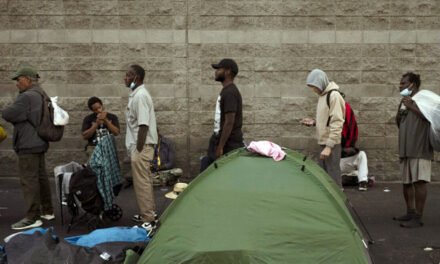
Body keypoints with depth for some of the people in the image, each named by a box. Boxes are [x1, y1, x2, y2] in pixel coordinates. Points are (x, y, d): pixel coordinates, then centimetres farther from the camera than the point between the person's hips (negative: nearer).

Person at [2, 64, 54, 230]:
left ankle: (32, 217, -8)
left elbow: (7, 114, -16)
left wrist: (6, 111, 4)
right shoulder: (40, 95, 15)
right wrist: (21, 117, 9)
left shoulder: (27, 97, -17)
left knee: (29, 180, -9)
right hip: (38, 142, 10)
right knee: (41, 177, 15)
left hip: (28, 144, -10)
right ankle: (47, 211, 22)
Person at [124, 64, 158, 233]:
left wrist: (138, 150, -22)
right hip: (139, 145, 11)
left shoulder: (140, 96, -19)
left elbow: (143, 125, -24)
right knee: (143, 181, 18)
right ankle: (148, 213, 29)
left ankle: (148, 221, -2)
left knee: (142, 182, -7)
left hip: (141, 146, -11)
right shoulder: (136, 94, 14)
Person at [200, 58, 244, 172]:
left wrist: (220, 147, -21)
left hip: (228, 146, -10)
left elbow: (229, 122, -21)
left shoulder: (230, 92, -15)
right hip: (220, 142, 10)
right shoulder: (226, 91, 17)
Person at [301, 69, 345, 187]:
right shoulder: (323, 95, 13)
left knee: (332, 176, -5)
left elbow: (336, 123, -20)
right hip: (324, 142, 9)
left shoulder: (334, 95, -16)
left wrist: (329, 146, -23)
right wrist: (314, 122, 4)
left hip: (331, 144, -9)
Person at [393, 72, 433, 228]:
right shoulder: (404, 101, 20)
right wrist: (400, 112, 6)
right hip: (406, 148, 9)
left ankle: (418, 217, -9)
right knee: (407, 182, 12)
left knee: (419, 181, -10)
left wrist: (412, 106, -16)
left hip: (420, 148, -9)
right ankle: (410, 213, 23)